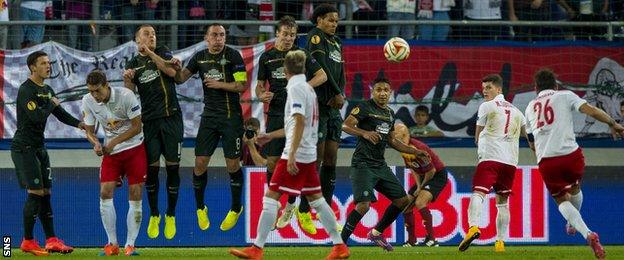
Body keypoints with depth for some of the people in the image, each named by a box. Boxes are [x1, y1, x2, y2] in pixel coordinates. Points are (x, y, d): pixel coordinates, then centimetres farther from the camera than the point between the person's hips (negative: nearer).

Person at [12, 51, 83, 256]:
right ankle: (28, 241, -5)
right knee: (35, 193, -11)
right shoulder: (26, 90, -14)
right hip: (24, 147, -9)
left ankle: (51, 240, 7)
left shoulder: (47, 90, 14)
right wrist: (52, 104, -8)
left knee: (46, 192, 6)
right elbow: (37, 117, -26)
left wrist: (79, 124, -1)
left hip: (39, 147, 9)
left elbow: (60, 114, 16)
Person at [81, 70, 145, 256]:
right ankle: (112, 244, -1)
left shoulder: (126, 96, -19)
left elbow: (137, 127, -13)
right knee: (105, 193, -10)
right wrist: (96, 143, -19)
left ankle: (130, 244, 1)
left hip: (134, 148, -3)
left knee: (135, 195, -7)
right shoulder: (88, 101, -8)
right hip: (111, 151, 3)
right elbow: (89, 131, 3)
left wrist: (114, 142, -19)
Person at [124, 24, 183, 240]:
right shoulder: (133, 64, 9)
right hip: (149, 120, 1)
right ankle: (154, 216, 11)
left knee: (172, 166, -2)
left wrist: (150, 53, -15)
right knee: (151, 168, -2)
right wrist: (127, 79, -17)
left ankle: (171, 216, 8)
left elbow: (172, 71, -12)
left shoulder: (162, 53, 7)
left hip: (171, 117, -1)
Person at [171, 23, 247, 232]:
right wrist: (177, 69, -13)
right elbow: (181, 79, 7)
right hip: (209, 116, 4)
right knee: (200, 162, -1)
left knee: (232, 164, -2)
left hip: (231, 116, -4)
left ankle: (236, 209, 15)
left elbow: (242, 85, -9)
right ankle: (200, 208, 16)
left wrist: (220, 84, -17)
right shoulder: (200, 57, 7)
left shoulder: (233, 56, -6)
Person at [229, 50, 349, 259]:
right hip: (309, 155, 9)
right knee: (316, 199, 13)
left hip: (296, 155, -9)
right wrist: (270, 136, 33)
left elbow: (300, 122, -21)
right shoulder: (308, 88, 16)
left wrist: (291, 155, -25)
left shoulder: (296, 88, -12)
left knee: (271, 197, -7)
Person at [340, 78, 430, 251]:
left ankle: (376, 233, 23)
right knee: (363, 205, -22)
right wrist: (364, 133, -34)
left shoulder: (390, 113, 17)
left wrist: (414, 152, 26)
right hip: (363, 164, -8)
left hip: (380, 165, 8)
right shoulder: (365, 108, -7)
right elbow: (346, 126, -19)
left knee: (403, 200, 10)